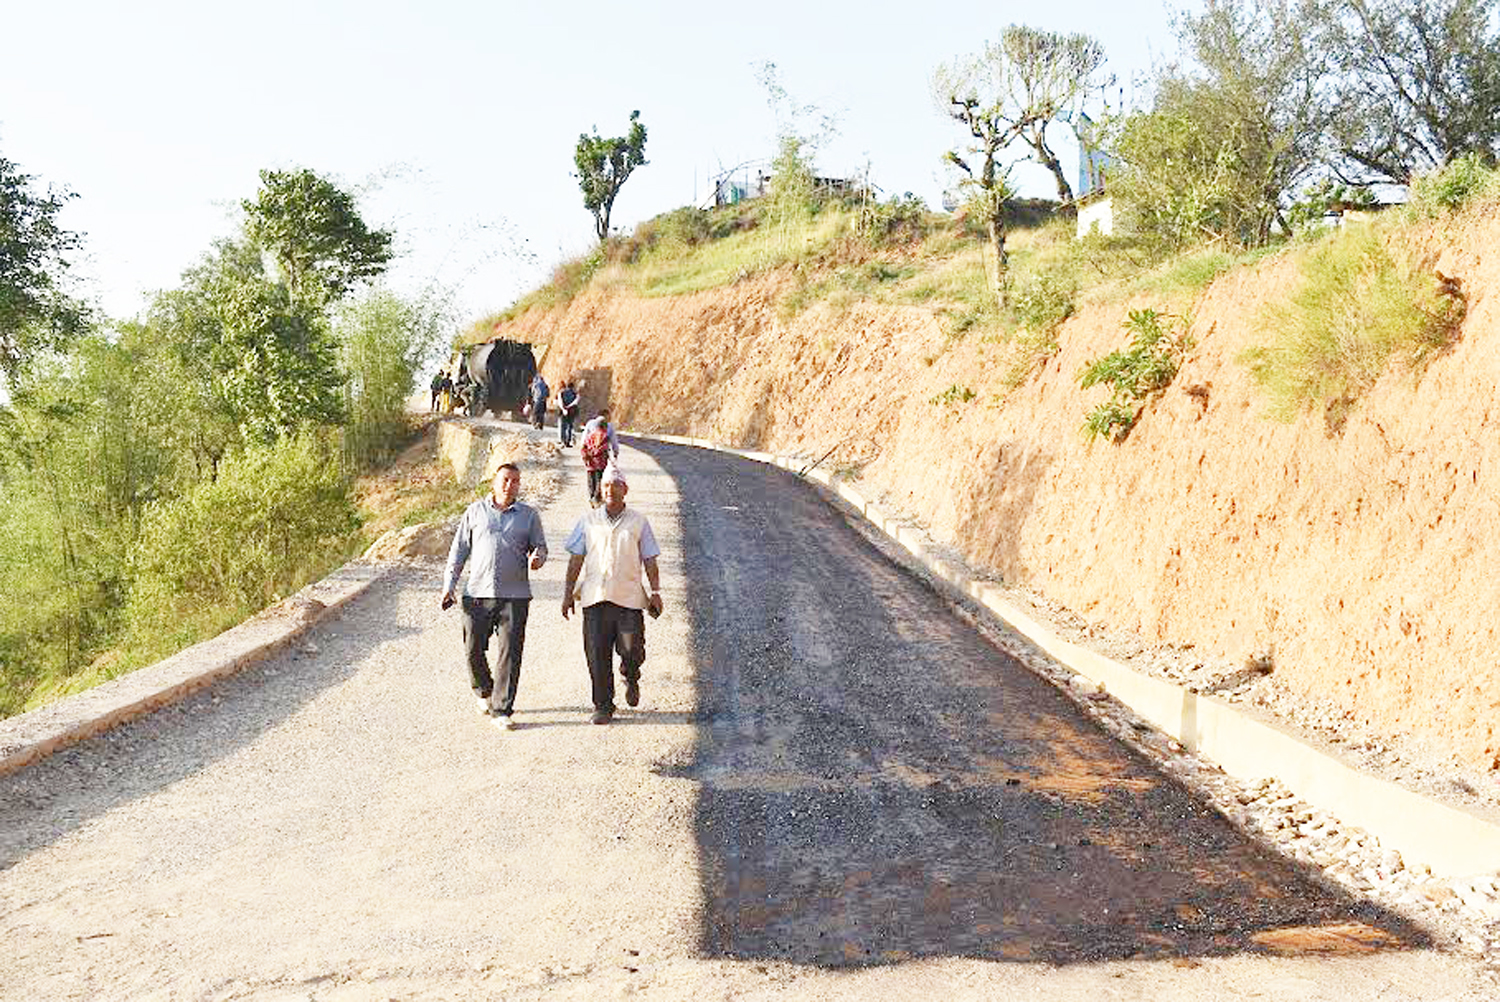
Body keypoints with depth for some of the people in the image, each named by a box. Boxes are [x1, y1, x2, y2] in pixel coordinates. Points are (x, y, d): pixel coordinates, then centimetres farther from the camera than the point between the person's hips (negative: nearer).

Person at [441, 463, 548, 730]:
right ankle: (484, 692, 31)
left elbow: (540, 545, 14)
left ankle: (502, 709, 3)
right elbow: (459, 549, 12)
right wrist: (449, 585, 5)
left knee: (509, 653, -4)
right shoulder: (475, 511, 11)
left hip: (514, 596, -1)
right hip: (477, 594, 1)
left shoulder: (529, 515, 10)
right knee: (473, 649, 4)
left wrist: (538, 557, -11)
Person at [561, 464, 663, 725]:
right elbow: (576, 559, 10)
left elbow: (649, 561, 8)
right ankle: (603, 707, 11)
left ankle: (631, 678, 29)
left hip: (629, 598, -1)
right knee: (597, 656, -1)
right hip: (595, 597, 1)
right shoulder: (588, 521, 9)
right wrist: (568, 593, 6)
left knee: (632, 651, -6)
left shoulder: (638, 522, 7)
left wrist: (656, 592, 0)